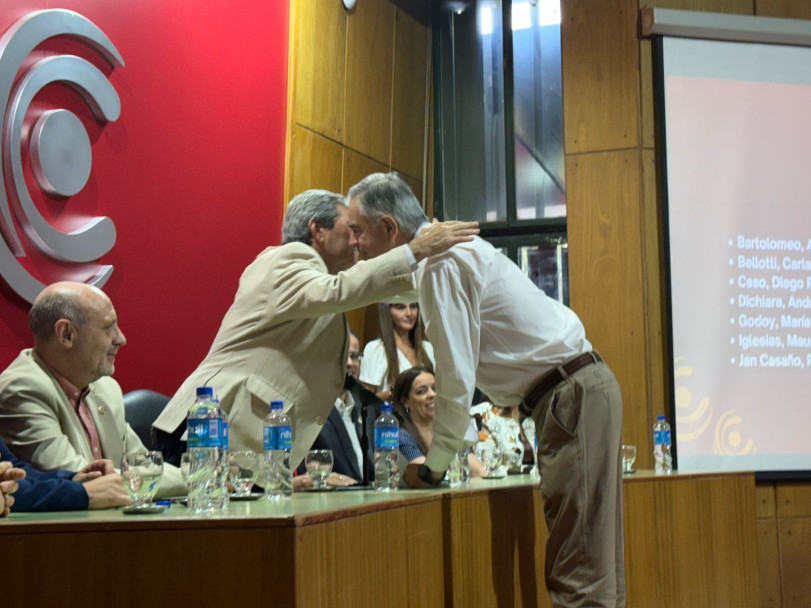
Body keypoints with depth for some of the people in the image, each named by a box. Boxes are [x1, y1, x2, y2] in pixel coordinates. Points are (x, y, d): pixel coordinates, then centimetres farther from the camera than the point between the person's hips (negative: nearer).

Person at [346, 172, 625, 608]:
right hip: (576, 391, 10)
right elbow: (461, 372, 21)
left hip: (571, 395, -10)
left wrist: (433, 465, -4)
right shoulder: (446, 254, 16)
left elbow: (456, 379, -15)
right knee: (592, 567, 10)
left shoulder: (442, 263, -14)